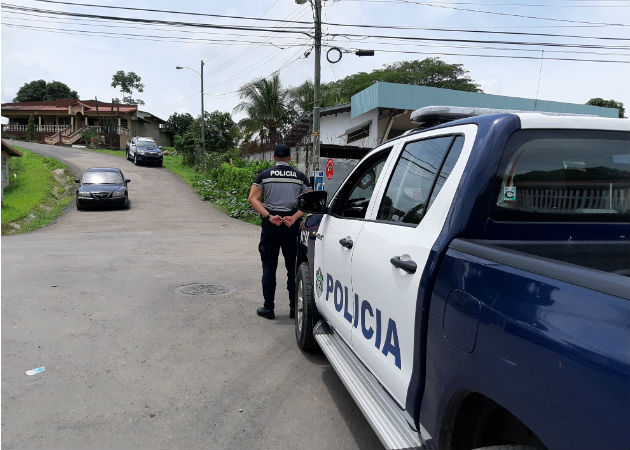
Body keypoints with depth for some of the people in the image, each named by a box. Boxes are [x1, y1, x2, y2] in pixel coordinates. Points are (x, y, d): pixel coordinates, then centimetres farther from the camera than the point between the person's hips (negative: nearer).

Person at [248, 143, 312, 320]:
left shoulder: (265, 175, 2)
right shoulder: (300, 176, 5)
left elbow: (252, 198, -9)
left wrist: (269, 217, -15)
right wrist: (294, 218, -12)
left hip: (270, 224, -1)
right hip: (292, 225, 1)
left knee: (269, 267, 8)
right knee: (293, 267, 10)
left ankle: (268, 307, 12)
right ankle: (294, 307, 16)